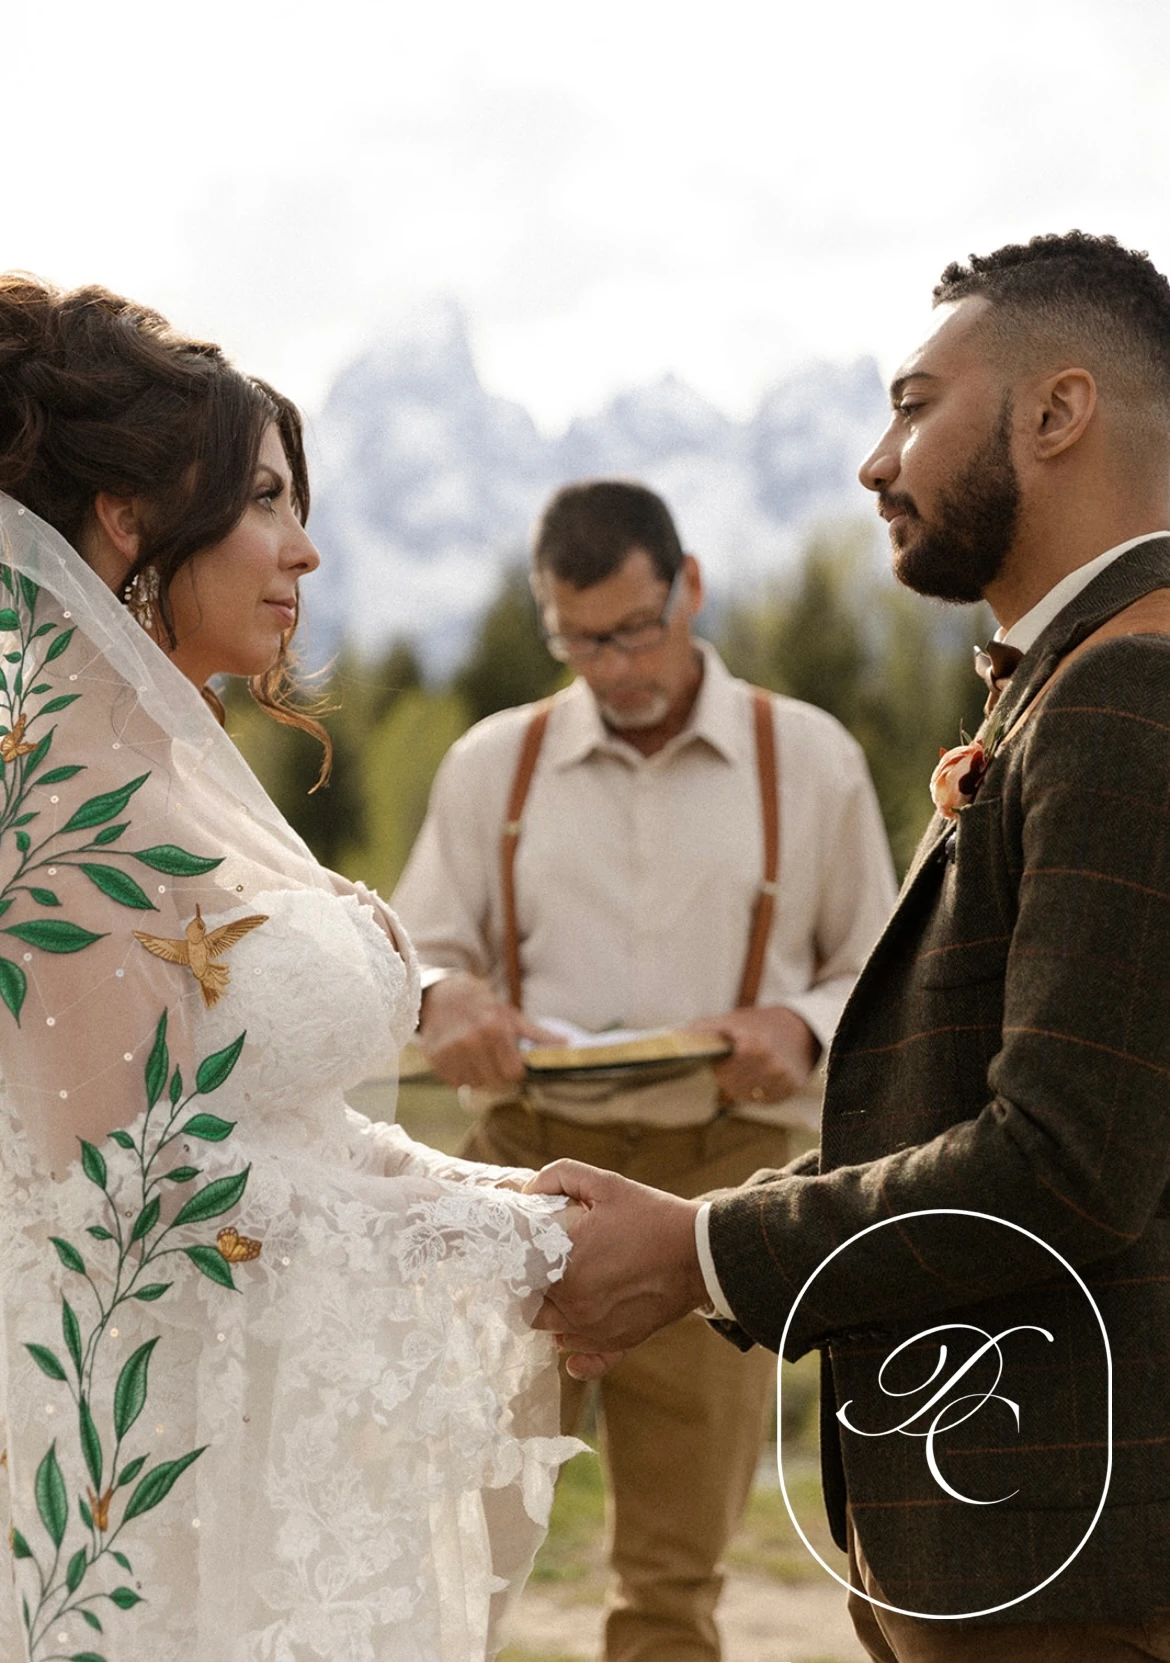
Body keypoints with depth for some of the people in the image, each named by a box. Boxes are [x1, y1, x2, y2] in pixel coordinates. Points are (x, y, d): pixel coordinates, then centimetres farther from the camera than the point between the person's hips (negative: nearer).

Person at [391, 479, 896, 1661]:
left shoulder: (810, 761, 7)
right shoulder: (493, 763, 11)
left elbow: (880, 975, 10)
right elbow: (416, 953, 13)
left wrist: (799, 1028, -12)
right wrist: (446, 1001, -11)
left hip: (716, 1177, -1)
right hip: (526, 1164, 1)